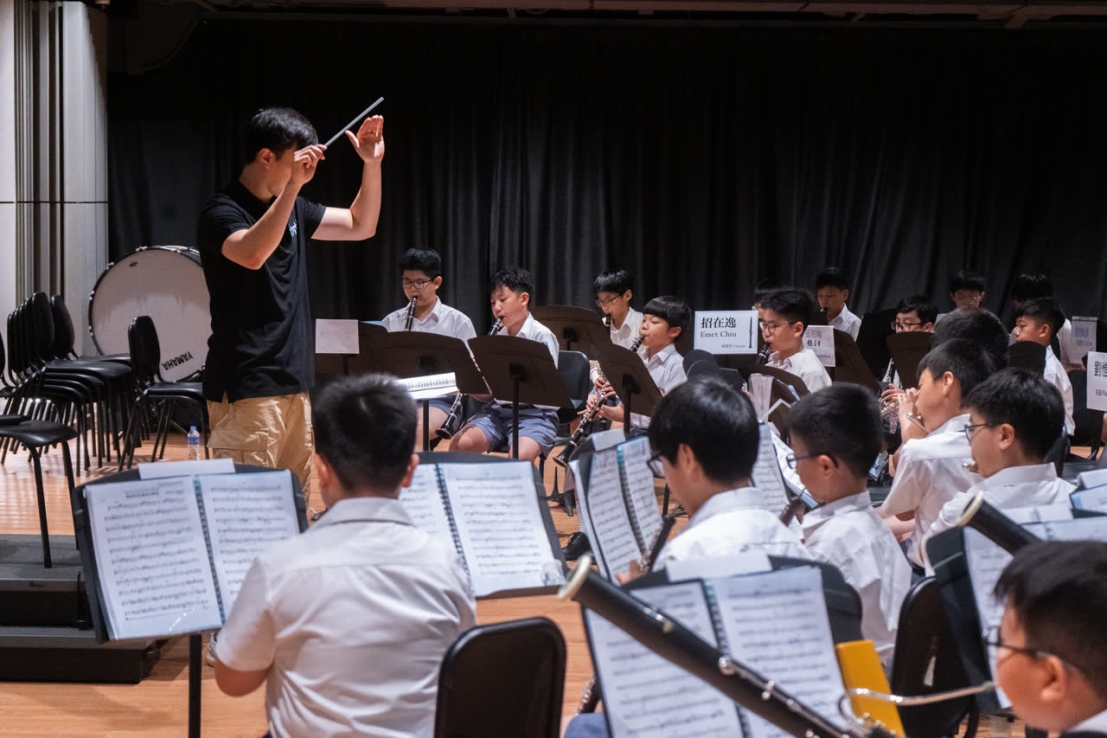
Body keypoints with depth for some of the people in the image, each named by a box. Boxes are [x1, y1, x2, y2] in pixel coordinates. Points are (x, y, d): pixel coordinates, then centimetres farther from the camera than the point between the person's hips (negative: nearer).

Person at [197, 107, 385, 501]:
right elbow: (253, 254, -32)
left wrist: (372, 164, 7)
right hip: (246, 389, -8)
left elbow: (361, 226, 20)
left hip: (293, 383, 8)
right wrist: (292, 185, -33)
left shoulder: (293, 209, 13)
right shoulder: (222, 212, -11)